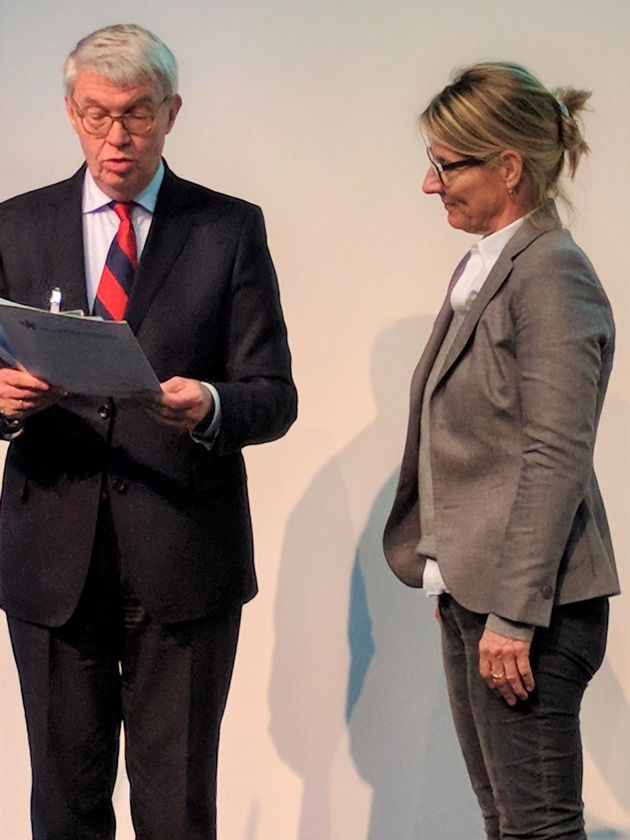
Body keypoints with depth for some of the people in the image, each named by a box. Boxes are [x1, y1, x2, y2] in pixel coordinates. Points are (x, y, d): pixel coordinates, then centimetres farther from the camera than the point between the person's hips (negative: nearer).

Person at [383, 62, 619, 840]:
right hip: (470, 594, 9)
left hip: (526, 602, -9)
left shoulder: (550, 274, -15)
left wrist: (513, 615, -20)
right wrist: (454, 585, 15)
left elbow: (557, 458, -19)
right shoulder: (479, 268, 14)